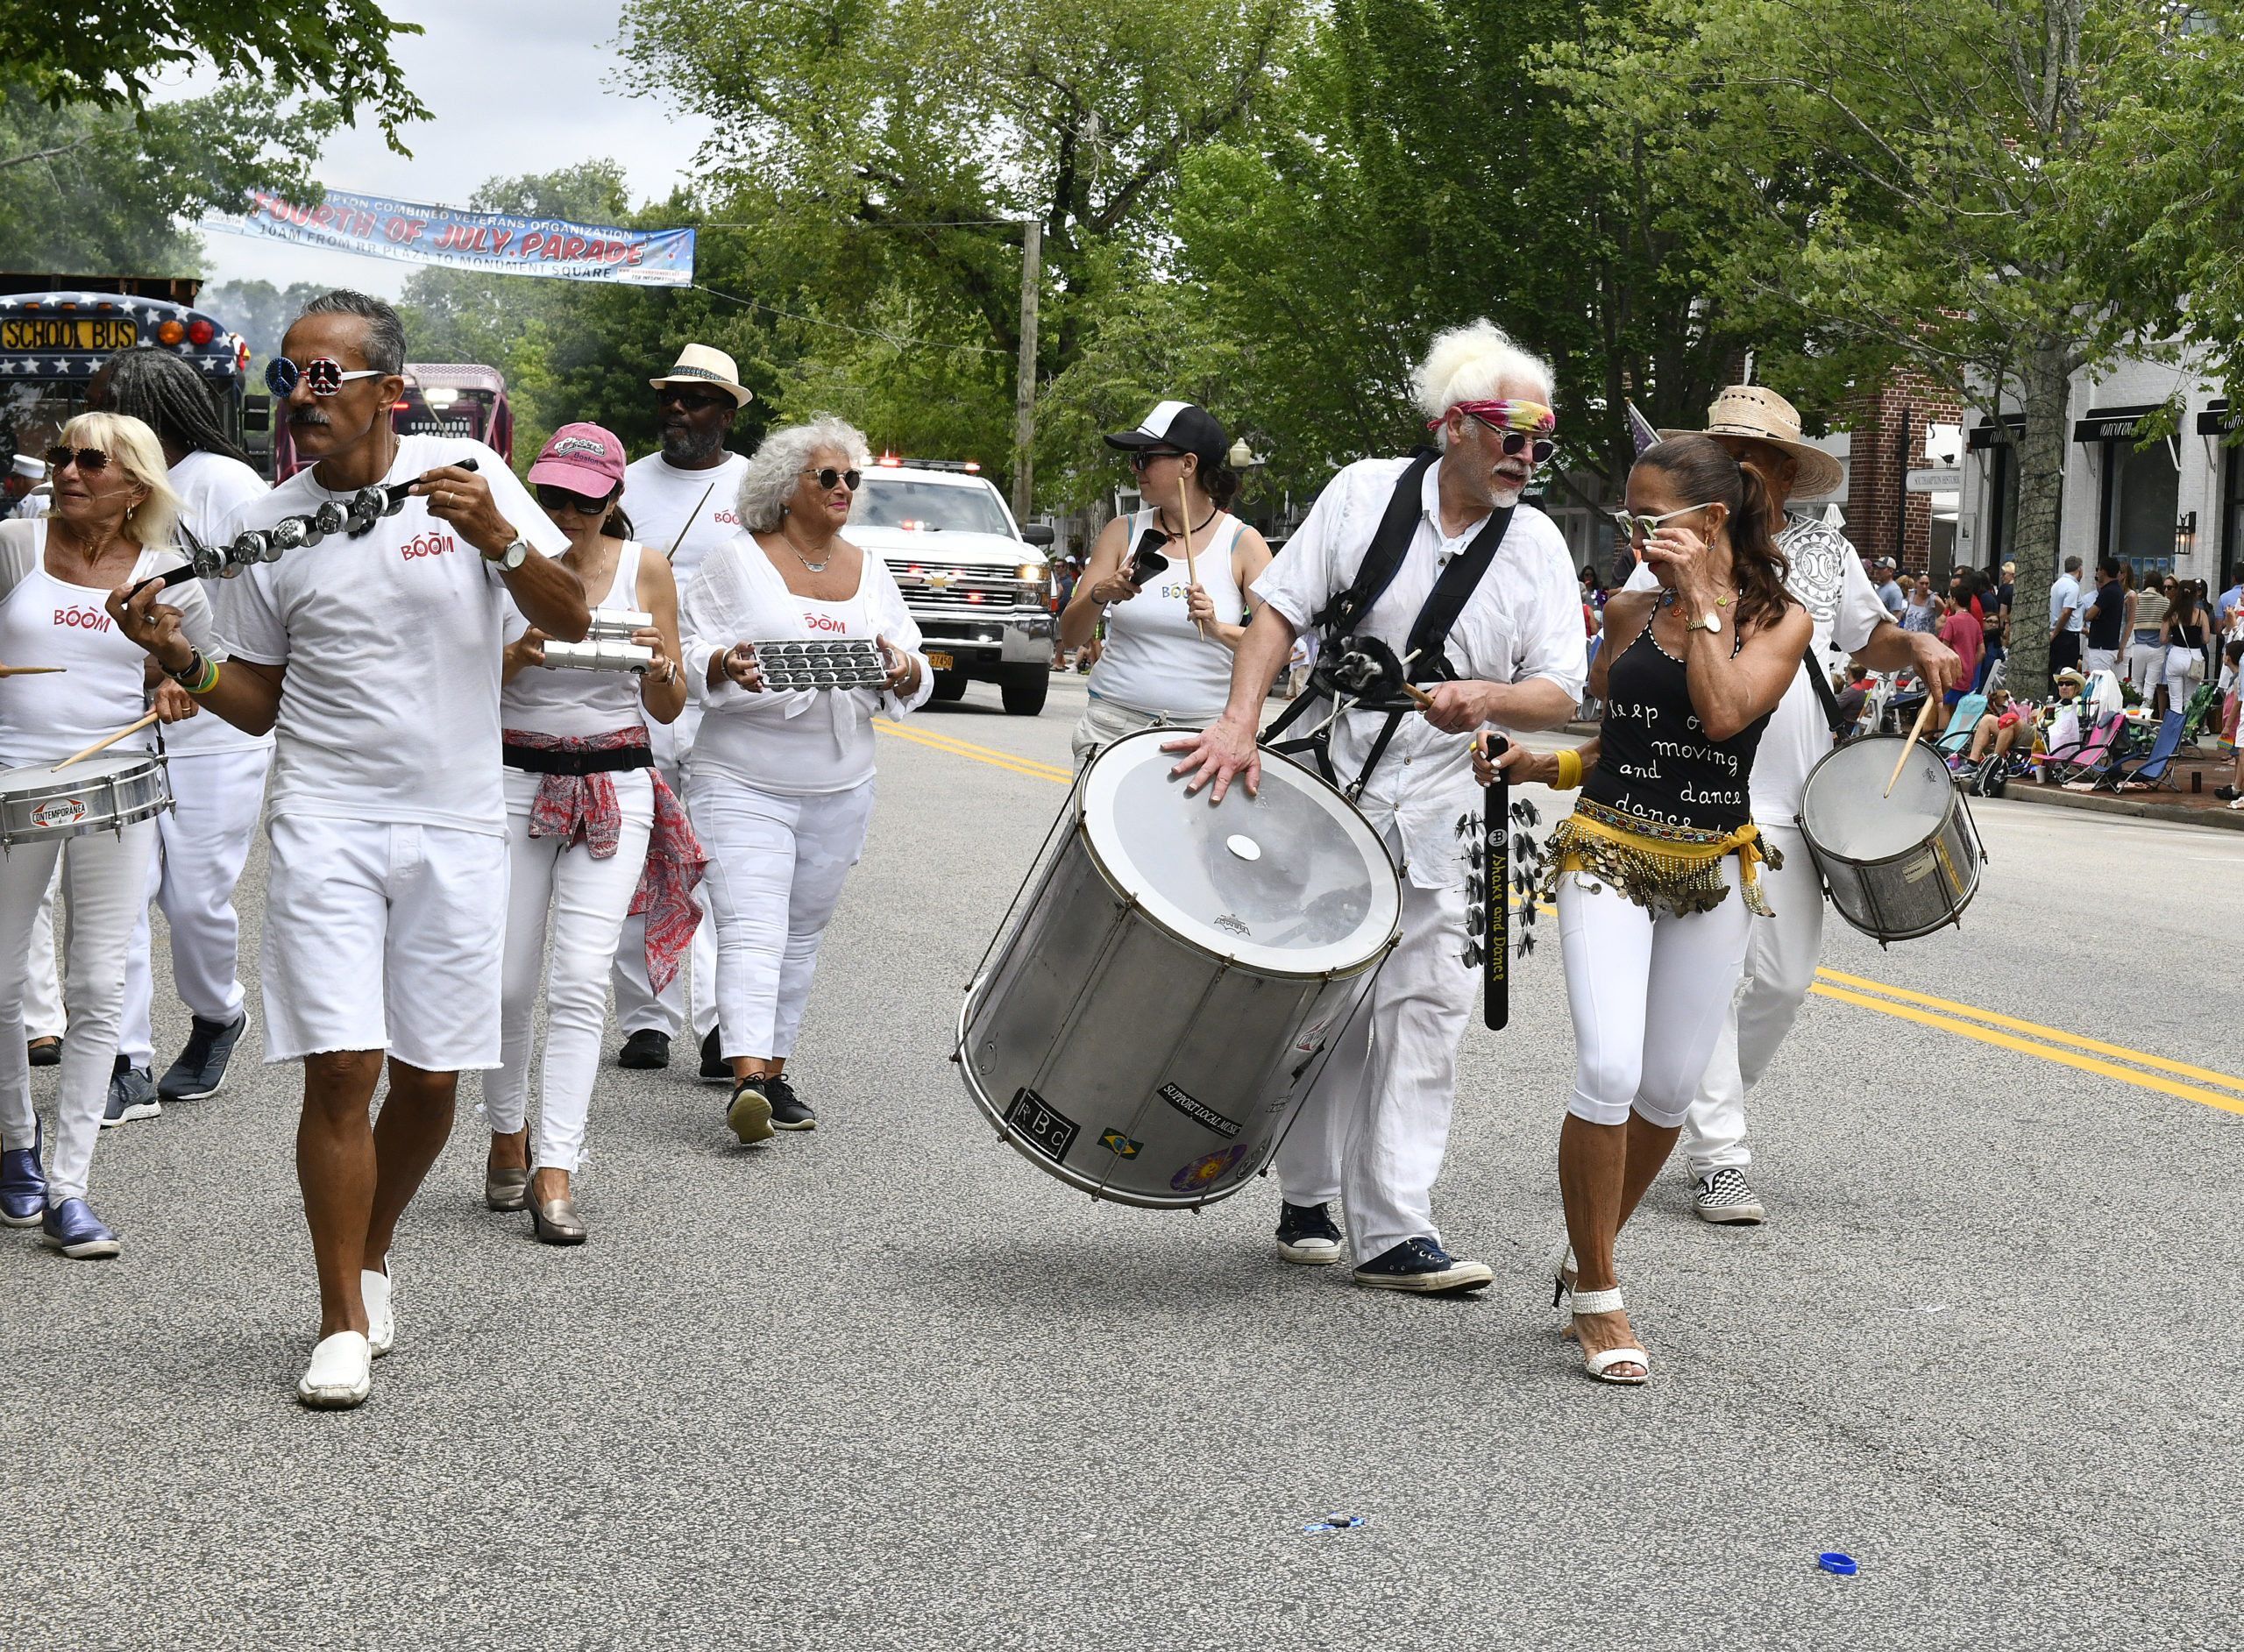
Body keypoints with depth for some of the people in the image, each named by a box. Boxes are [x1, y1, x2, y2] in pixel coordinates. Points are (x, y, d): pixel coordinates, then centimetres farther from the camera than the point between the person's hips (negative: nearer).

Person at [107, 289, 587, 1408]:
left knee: (429, 1076, 6)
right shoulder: (262, 530, 2)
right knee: (341, 1066, -10)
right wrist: (181, 661, -12)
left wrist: (499, 540, -19)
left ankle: (374, 1248, 33)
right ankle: (344, 1320, 2)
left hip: (455, 825, 1)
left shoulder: (468, 474, -1)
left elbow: (572, 622, -2)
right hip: (326, 822, 0)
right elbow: (258, 702, 8)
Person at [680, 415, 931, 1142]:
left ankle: (774, 1073, 20)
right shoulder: (737, 561, 0)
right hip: (742, 782, -5)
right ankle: (746, 1078, -26)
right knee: (750, 929, -16)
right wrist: (727, 665, -24)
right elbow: (690, 657, -2)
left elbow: (914, 682, 12)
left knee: (802, 936, 11)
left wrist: (901, 668, -11)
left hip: (840, 789, 5)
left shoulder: (869, 572, 12)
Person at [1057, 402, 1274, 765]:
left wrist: (1220, 630, -24)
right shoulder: (1123, 533, 8)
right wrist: (1100, 595, -16)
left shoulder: (1242, 542, 1)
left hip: (1202, 731, -1)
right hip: (1113, 726, 1)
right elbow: (1070, 635, 4)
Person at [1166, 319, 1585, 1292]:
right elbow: (1279, 611, -4)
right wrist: (1239, 722, -17)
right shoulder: (1366, 493, -3)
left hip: (1436, 816, 1)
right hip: (1324, 785, -1)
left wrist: (1486, 699, -27)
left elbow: (1560, 697, -6)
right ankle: (1308, 1201, 22)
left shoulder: (1536, 547, -1)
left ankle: (1394, 1230, -6)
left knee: (1424, 1009, -7)